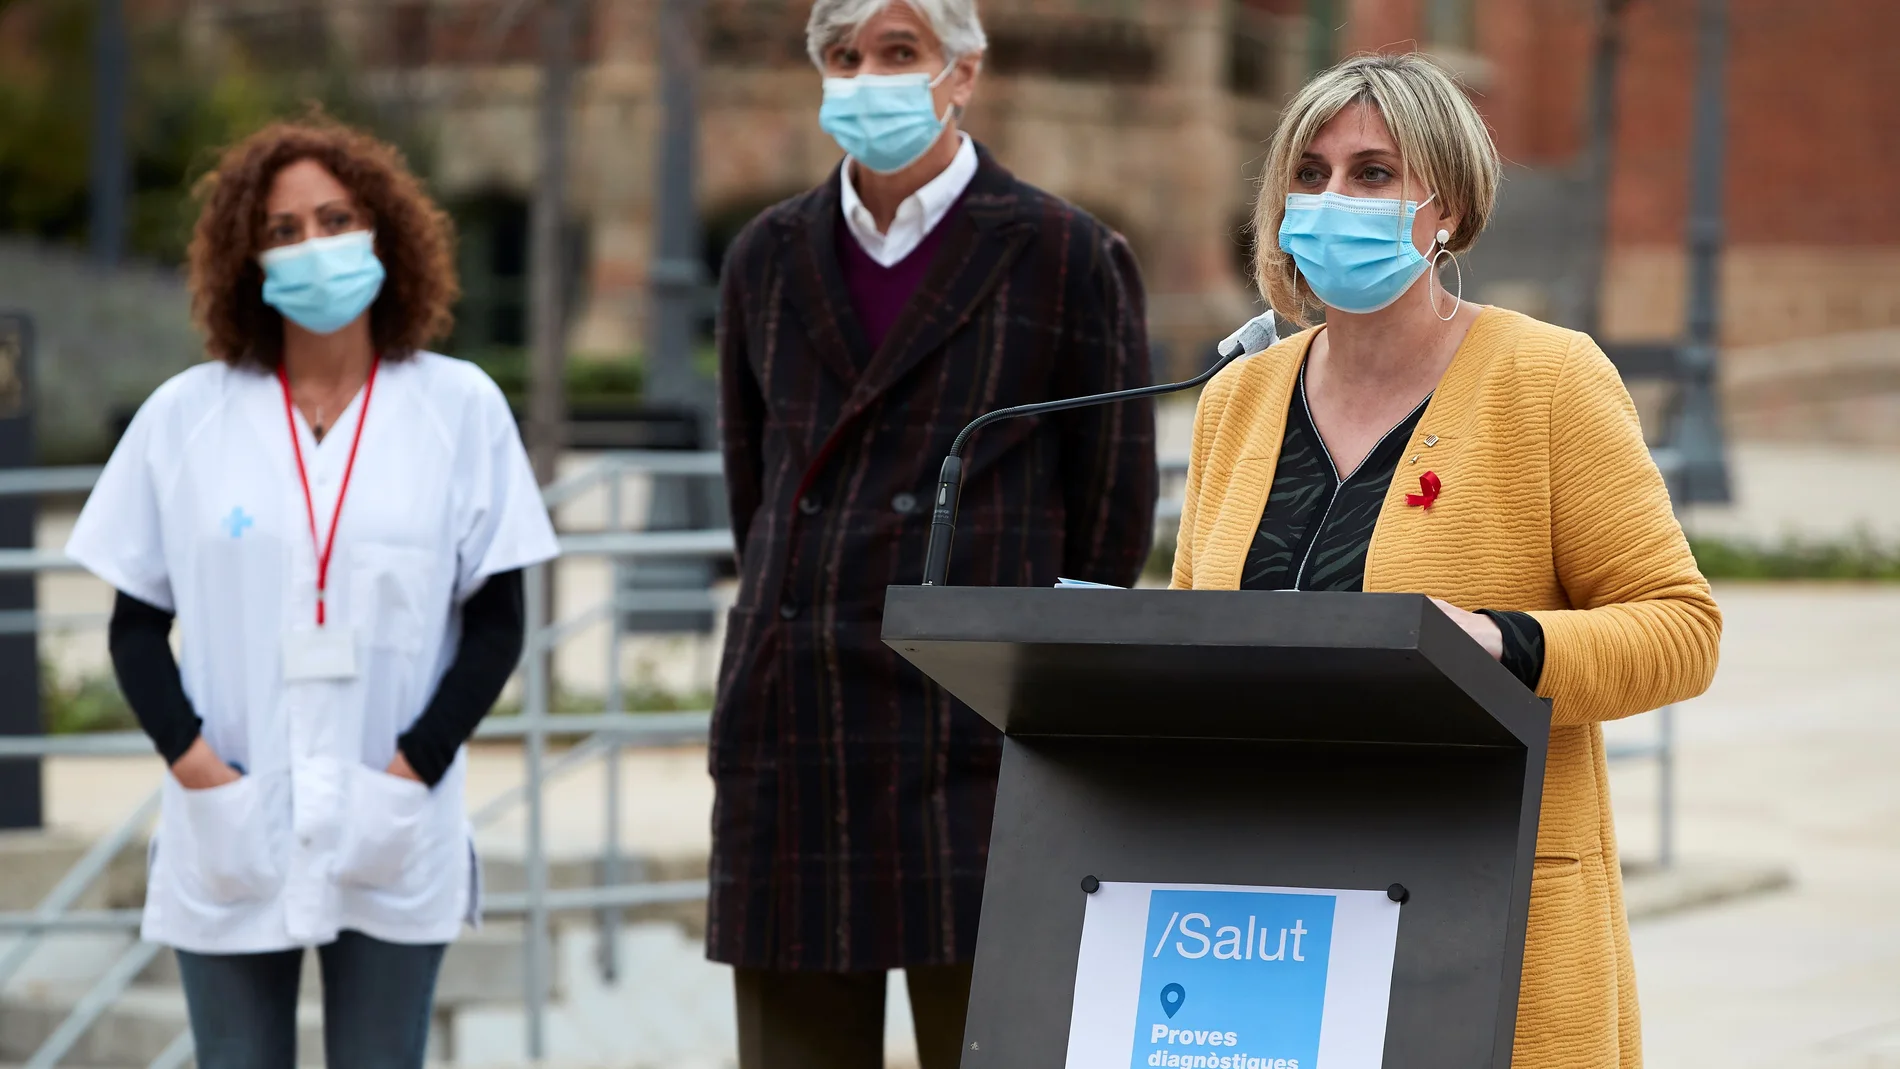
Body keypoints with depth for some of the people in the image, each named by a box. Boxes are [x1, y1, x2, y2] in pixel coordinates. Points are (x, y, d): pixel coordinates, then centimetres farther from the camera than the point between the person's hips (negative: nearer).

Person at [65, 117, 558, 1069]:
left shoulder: (459, 408, 4)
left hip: (393, 846, 0)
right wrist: (193, 765, -9)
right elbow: (135, 626, 6)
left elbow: (496, 622, 3)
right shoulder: (186, 416, 5)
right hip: (229, 844, 1)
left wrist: (413, 768, -8)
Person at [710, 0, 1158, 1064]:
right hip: (795, 736, 4)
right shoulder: (771, 257, 13)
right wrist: (804, 641, 14)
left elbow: (1114, 518, 1)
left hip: (979, 740, -4)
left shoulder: (1067, 255, -1)